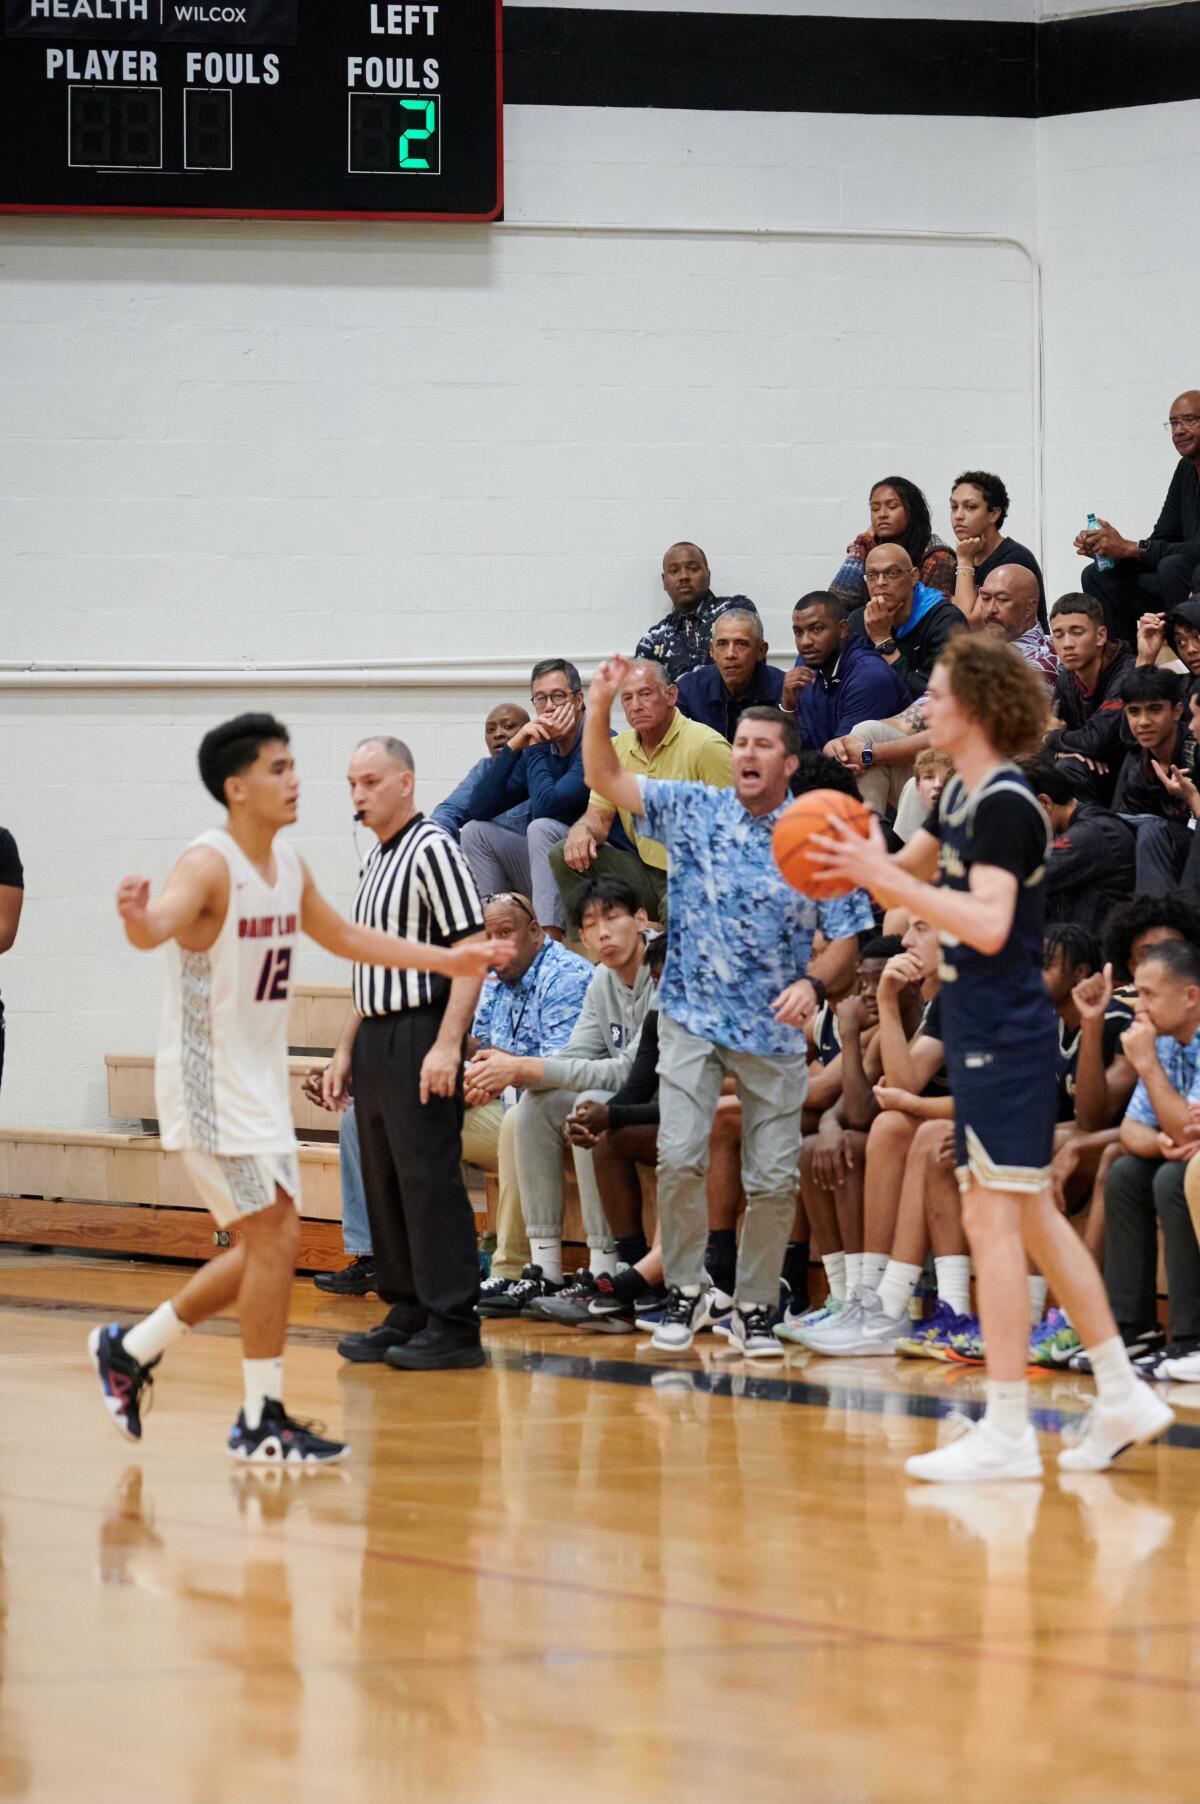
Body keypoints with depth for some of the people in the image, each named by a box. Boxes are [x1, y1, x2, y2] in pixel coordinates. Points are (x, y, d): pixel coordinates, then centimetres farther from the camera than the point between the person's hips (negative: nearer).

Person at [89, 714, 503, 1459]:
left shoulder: (289, 865, 7)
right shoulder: (210, 865, -18)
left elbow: (344, 937, 24)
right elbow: (157, 926, -39)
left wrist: (445, 961, 24)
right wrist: (138, 918, -63)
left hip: (260, 1075, 9)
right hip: (209, 1078, -9)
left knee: (272, 1245, 13)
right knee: (273, 1236, -12)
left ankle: (132, 1347, 26)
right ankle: (263, 1421, -4)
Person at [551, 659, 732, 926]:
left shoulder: (706, 745, -10)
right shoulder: (618, 749, 10)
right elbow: (599, 816, 12)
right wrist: (582, 830, -14)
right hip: (645, 872, 6)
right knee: (564, 856, -8)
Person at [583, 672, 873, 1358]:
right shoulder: (695, 810, 3)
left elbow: (847, 937, 0)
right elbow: (606, 779, 2)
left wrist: (814, 983, -19)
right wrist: (600, 708, -13)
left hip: (776, 1032, 0)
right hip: (693, 1019, 0)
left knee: (773, 1179, 0)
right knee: (680, 1158, -13)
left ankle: (755, 1308, 14)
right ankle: (685, 1292, 4)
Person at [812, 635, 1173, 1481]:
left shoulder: (1007, 806, -17)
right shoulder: (961, 796, 12)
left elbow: (989, 924, -27)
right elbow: (918, 867, 28)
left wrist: (885, 878, -27)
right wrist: (862, 862, 8)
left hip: (1007, 1037, -10)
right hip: (985, 1036, 10)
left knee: (994, 1216, -9)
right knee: (1030, 1216, 14)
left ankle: (1008, 1432, -7)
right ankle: (1123, 1395, 19)